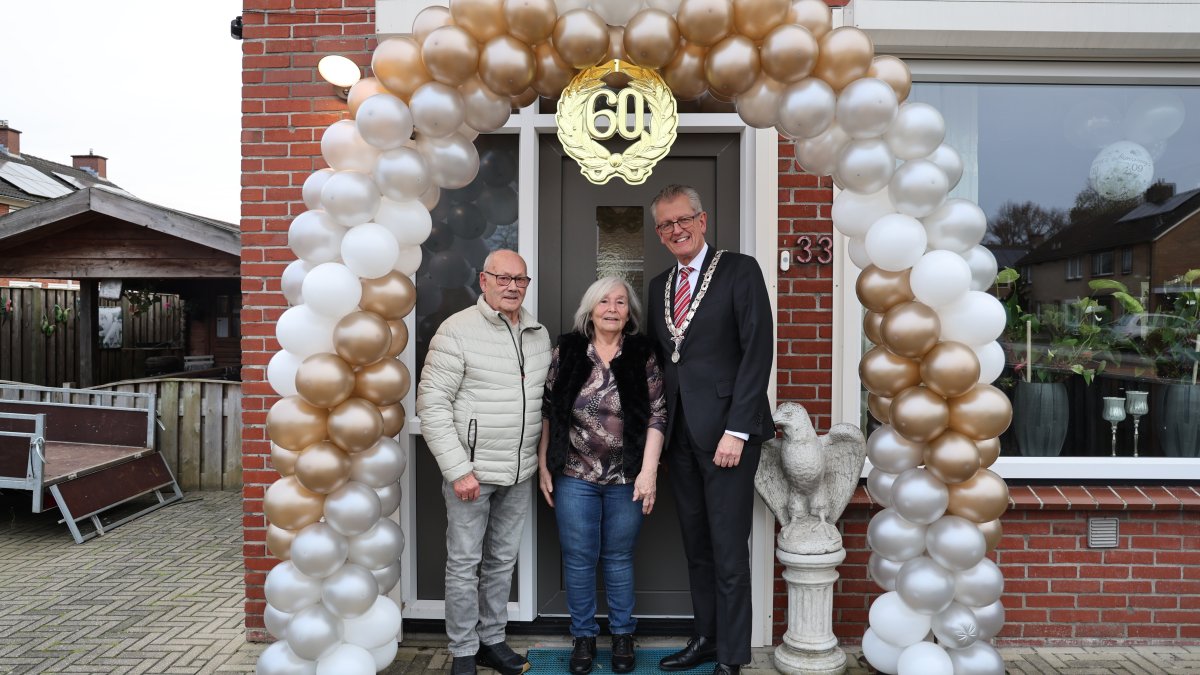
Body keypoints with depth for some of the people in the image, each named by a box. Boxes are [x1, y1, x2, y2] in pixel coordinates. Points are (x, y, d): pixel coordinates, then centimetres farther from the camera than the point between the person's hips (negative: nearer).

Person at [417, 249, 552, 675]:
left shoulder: (539, 336, 7)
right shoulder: (458, 331, -11)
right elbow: (431, 404, -13)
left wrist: (543, 460, 10)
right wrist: (458, 470, -16)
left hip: (521, 474, 5)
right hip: (471, 471, -5)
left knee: (502, 561, 16)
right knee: (464, 564, 6)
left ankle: (492, 640, 33)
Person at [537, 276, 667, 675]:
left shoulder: (643, 356, -3)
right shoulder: (566, 351, -1)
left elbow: (656, 416, -4)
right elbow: (547, 411, 2)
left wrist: (648, 471, -11)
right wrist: (544, 466, 1)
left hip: (627, 478, 0)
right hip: (574, 476, 0)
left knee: (619, 557, 13)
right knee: (578, 559, 8)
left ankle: (622, 635, 30)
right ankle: (583, 636, 26)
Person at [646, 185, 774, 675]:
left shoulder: (740, 271, -3)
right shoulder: (659, 286, 15)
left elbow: (758, 352, -10)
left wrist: (736, 430, -15)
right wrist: (658, 434, 8)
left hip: (726, 431, -5)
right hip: (679, 434, 6)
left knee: (729, 552, 2)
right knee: (696, 547, 14)